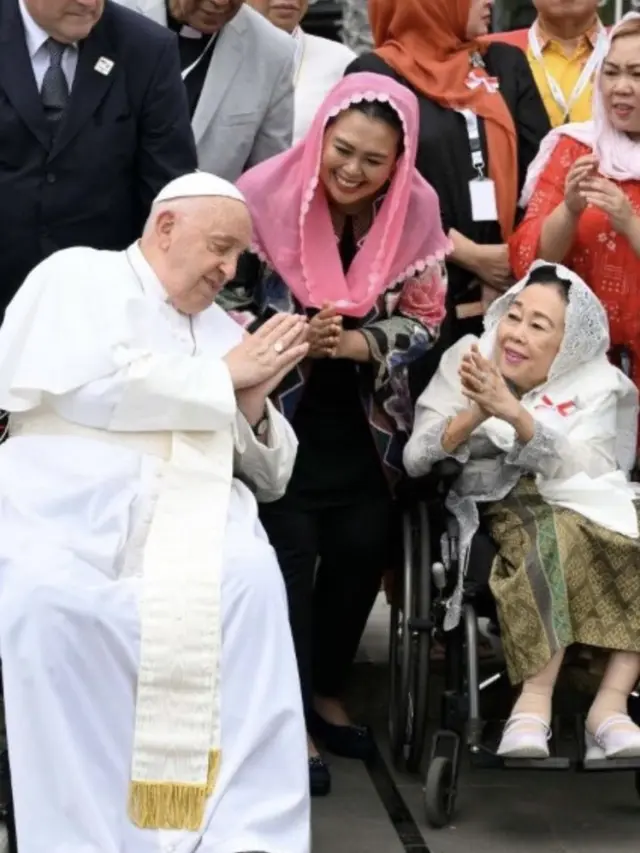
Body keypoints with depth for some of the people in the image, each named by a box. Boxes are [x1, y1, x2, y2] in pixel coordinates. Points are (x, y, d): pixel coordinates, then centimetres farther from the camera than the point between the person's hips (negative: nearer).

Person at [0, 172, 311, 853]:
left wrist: (252, 406, 2)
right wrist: (222, 377, 0)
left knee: (250, 581, -28)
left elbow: (270, 478, 24)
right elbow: (90, 385, -10)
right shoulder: (79, 276, 12)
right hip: (69, 513, -3)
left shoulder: (222, 329, 25)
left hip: (193, 523, 3)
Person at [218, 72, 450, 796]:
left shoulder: (416, 210, -10)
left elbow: (424, 319, -3)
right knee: (289, 548, -8)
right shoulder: (267, 195, -19)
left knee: (364, 544, 8)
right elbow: (223, 301, -12)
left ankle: (326, 691, 29)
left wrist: (359, 344, -22)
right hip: (279, 411, -4)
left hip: (364, 417, 4)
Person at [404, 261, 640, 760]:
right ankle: (536, 700, -35)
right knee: (555, 538, -35)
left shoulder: (599, 384, 3)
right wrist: (475, 412, -22)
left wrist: (514, 411, -29)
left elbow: (579, 470, -16)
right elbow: (415, 460, -5)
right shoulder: (467, 361, 4)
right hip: (499, 507, -1)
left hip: (584, 510, 2)